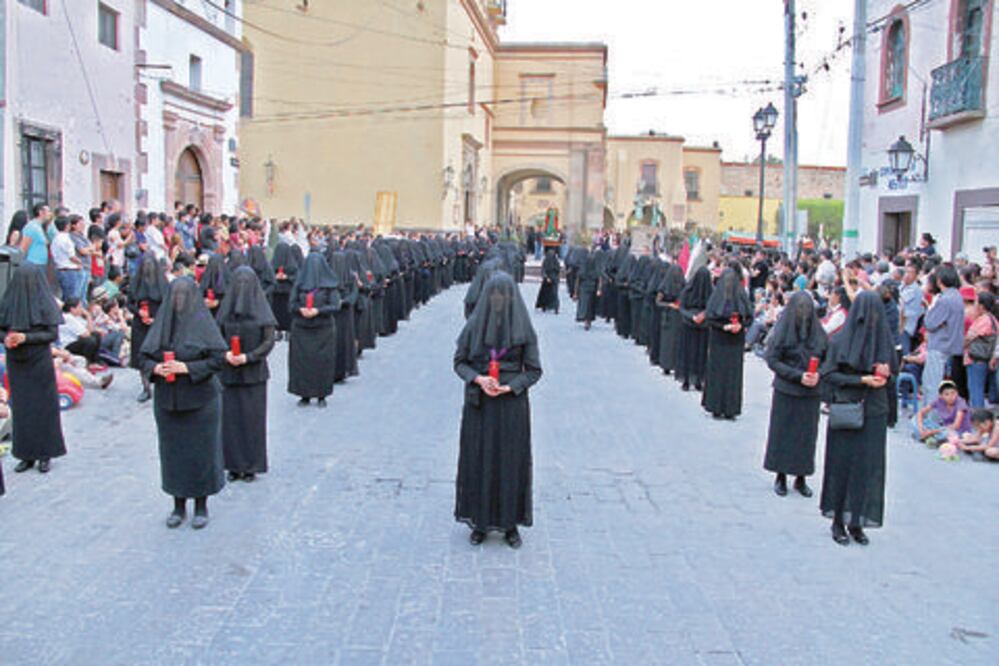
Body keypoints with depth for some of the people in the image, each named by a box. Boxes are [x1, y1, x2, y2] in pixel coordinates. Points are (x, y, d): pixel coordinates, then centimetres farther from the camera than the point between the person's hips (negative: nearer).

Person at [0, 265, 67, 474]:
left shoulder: (45, 303, -8)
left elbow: (52, 334, -10)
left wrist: (25, 337, -20)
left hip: (40, 363, -4)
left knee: (43, 407, 3)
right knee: (21, 408, 7)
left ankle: (45, 454, 11)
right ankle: (27, 454, 15)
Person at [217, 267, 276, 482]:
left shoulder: (261, 310, -3)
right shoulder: (226, 310, 5)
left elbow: (269, 341, -6)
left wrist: (248, 356, -17)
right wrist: (225, 353, -13)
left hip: (253, 373, -2)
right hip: (229, 372, 2)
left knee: (252, 417, 1)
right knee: (230, 417, 3)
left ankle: (252, 466, 10)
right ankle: (234, 464, 13)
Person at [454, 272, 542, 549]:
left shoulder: (523, 329, -5)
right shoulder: (474, 325, -2)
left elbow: (534, 370, -1)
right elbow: (459, 361, 3)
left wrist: (509, 387, -15)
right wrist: (478, 378, -15)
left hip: (512, 404, -1)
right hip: (478, 404, 1)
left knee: (511, 461, 5)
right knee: (478, 459, 6)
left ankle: (510, 523, 18)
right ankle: (480, 521, 20)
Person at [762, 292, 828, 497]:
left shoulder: (818, 332, 1)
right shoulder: (782, 331, -8)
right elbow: (772, 360, -9)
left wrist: (818, 374, -12)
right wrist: (798, 375, -17)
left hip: (810, 394, 3)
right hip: (786, 392, -3)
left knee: (806, 435, 6)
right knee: (782, 433, 5)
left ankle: (801, 478, 17)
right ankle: (780, 476, 18)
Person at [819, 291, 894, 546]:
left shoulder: (883, 340, 5)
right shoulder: (840, 340, -5)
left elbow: (892, 370, 13)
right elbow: (828, 374, -7)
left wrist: (884, 371, -11)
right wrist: (861, 380, -17)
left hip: (874, 413, 3)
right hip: (845, 411, -3)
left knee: (868, 467, 4)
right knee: (841, 465, 2)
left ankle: (856, 522, 14)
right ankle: (838, 522, 14)